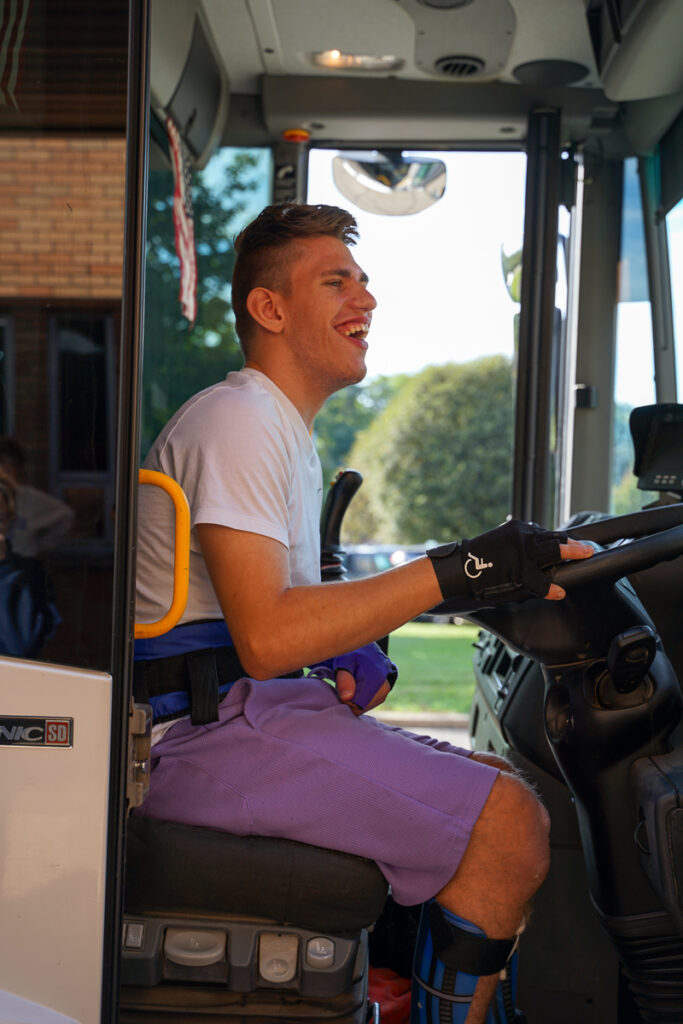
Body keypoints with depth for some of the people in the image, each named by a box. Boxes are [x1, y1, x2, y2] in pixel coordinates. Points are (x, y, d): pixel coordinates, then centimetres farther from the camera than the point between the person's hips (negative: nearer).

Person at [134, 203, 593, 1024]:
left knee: (504, 787, 7)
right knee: (510, 826, -19)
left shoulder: (288, 432, 21)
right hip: (212, 731, -10)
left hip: (259, 712, 10)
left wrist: (347, 655, 3)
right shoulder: (238, 420, -12)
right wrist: (459, 571, -24)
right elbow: (264, 638, -23)